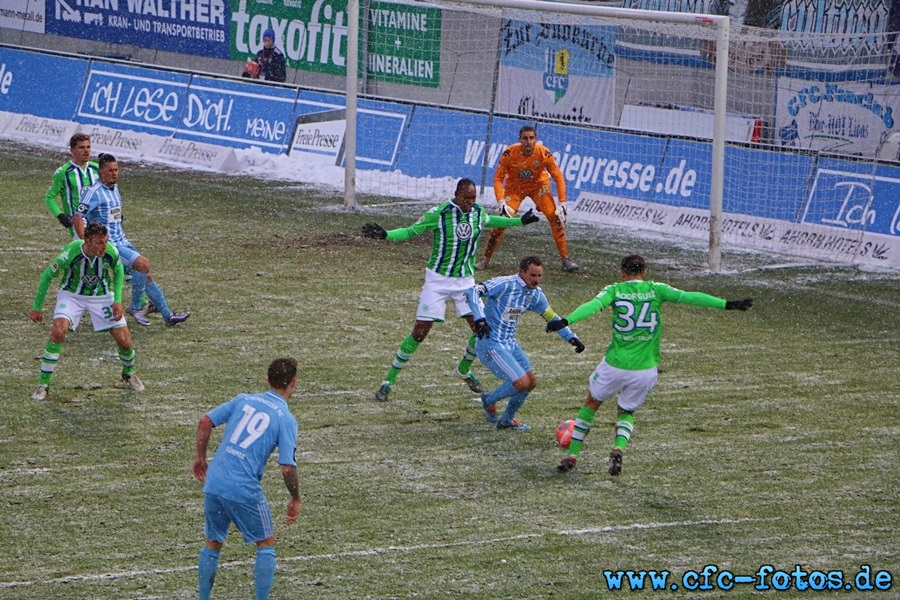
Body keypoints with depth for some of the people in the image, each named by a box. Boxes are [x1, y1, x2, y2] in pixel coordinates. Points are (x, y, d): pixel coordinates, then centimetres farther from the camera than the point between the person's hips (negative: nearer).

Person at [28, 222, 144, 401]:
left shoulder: (111, 252, -23)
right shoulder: (70, 253, -31)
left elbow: (118, 272, 1)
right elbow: (48, 275, -14)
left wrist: (117, 301, -8)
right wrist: (37, 308, -7)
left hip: (102, 296, 2)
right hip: (71, 295, -2)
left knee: (125, 342, -4)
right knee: (58, 331, -28)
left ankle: (128, 373, 31)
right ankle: (43, 384, -14)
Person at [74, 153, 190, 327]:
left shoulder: (114, 188, 12)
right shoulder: (94, 192, -15)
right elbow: (78, 218, -20)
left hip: (121, 241, 9)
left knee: (145, 274, 6)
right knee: (143, 264, -20)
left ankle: (167, 315, 13)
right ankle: (135, 307, -5)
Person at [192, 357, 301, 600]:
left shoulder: (243, 400, 10)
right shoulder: (286, 419, -4)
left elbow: (205, 422, 6)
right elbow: (288, 468, -10)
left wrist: (200, 457, 18)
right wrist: (295, 500, 4)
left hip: (213, 483, 5)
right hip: (244, 490, -5)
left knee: (212, 544, 20)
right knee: (266, 544, 14)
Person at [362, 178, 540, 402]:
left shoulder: (478, 213, -1)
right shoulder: (439, 214, -16)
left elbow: (490, 221, 23)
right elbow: (411, 231, -11)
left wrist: (519, 221, 30)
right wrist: (385, 235, -26)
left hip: (465, 281, 5)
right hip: (438, 280, -5)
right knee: (419, 332, -10)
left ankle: (463, 371, 28)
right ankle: (389, 381, 1)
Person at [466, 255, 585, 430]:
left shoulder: (535, 294, 6)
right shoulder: (505, 284, -19)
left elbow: (551, 317, 19)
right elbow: (473, 292, -28)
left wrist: (571, 337, 11)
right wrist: (480, 319, -40)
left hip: (510, 344, 9)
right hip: (491, 345, -9)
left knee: (531, 382, 11)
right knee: (522, 382, -15)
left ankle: (506, 420, 29)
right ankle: (489, 400, 12)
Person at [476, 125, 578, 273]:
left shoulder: (544, 153, -26)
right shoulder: (510, 153, -28)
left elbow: (558, 177, -16)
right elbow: (498, 178, -21)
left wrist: (562, 203, -21)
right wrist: (502, 203, -32)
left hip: (538, 185, 1)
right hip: (515, 186, -1)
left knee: (555, 217, -14)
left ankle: (565, 259, -5)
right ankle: (486, 259, 2)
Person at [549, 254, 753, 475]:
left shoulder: (614, 291, -2)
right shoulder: (655, 290, -1)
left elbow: (592, 306, -19)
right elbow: (689, 297, -6)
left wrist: (565, 321, -30)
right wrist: (727, 305, -6)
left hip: (615, 364, -1)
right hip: (645, 370, 1)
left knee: (591, 403, 24)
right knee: (627, 412, 22)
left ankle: (571, 455, 22)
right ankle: (618, 448, -8)